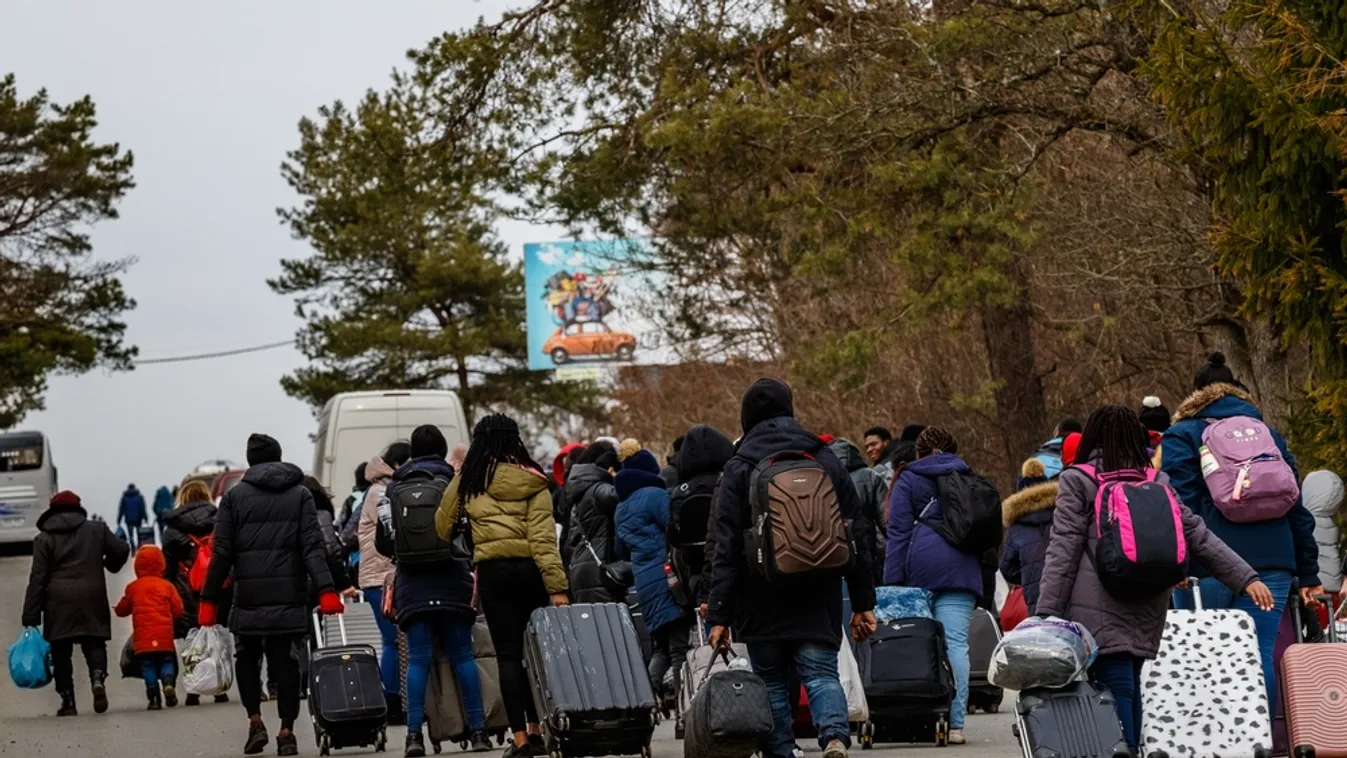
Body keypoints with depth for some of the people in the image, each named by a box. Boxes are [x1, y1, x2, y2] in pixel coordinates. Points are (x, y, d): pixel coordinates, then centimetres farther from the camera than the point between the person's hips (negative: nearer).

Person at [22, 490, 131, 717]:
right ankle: (98, 678, -22)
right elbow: (122, 550, 7)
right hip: (92, 598, 1)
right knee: (94, 643, 8)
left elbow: (37, 578, 0)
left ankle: (67, 700, 2)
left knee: (61, 651, 6)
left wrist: (31, 617, -1)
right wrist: (110, 565, 32)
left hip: (58, 601, -1)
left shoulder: (44, 538, 5)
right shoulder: (97, 530, 10)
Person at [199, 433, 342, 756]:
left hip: (249, 596, 0)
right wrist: (326, 590, -10)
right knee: (286, 661, 3)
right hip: (289, 594, 0)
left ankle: (255, 721, 1)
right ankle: (287, 730, 0)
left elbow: (222, 553, 1)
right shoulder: (300, 494, 7)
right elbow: (313, 547, -4)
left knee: (247, 658, 14)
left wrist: (209, 598, 3)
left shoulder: (234, 496, 5)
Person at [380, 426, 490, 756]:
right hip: (452, 579, -1)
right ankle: (478, 730, 2)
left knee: (418, 658, 0)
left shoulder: (396, 488, 7)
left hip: (413, 581, 1)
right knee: (462, 655, 4)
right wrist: (476, 571, 10)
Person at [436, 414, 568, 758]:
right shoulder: (533, 481, 1)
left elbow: (443, 526, 14)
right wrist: (557, 585, -10)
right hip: (529, 569, 1)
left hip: (492, 571, -1)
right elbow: (543, 536, -7)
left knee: (508, 654, 1)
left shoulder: (468, 480, 4)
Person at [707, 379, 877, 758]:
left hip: (762, 602, -2)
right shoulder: (826, 462, 6)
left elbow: (726, 550, -7)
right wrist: (863, 602, 11)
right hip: (819, 599, 2)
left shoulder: (739, 471, -3)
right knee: (821, 672, 1)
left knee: (772, 681, 9)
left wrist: (719, 615, -5)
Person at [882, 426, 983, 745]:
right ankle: (955, 722, -11)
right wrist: (984, 579, 22)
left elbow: (898, 531, 0)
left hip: (920, 565, -2)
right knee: (956, 643, -4)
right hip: (961, 570, 2)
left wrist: (892, 581, -3)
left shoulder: (908, 480, 7)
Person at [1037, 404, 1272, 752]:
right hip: (1145, 616, 5)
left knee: (1116, 688, -10)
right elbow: (1200, 537, 9)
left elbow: (1064, 550, -4)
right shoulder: (1156, 484, 14)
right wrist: (1247, 578, 9)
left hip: (1099, 615, -5)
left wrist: (1046, 612, -6)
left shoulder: (1078, 481, 1)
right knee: (1129, 687, 15)